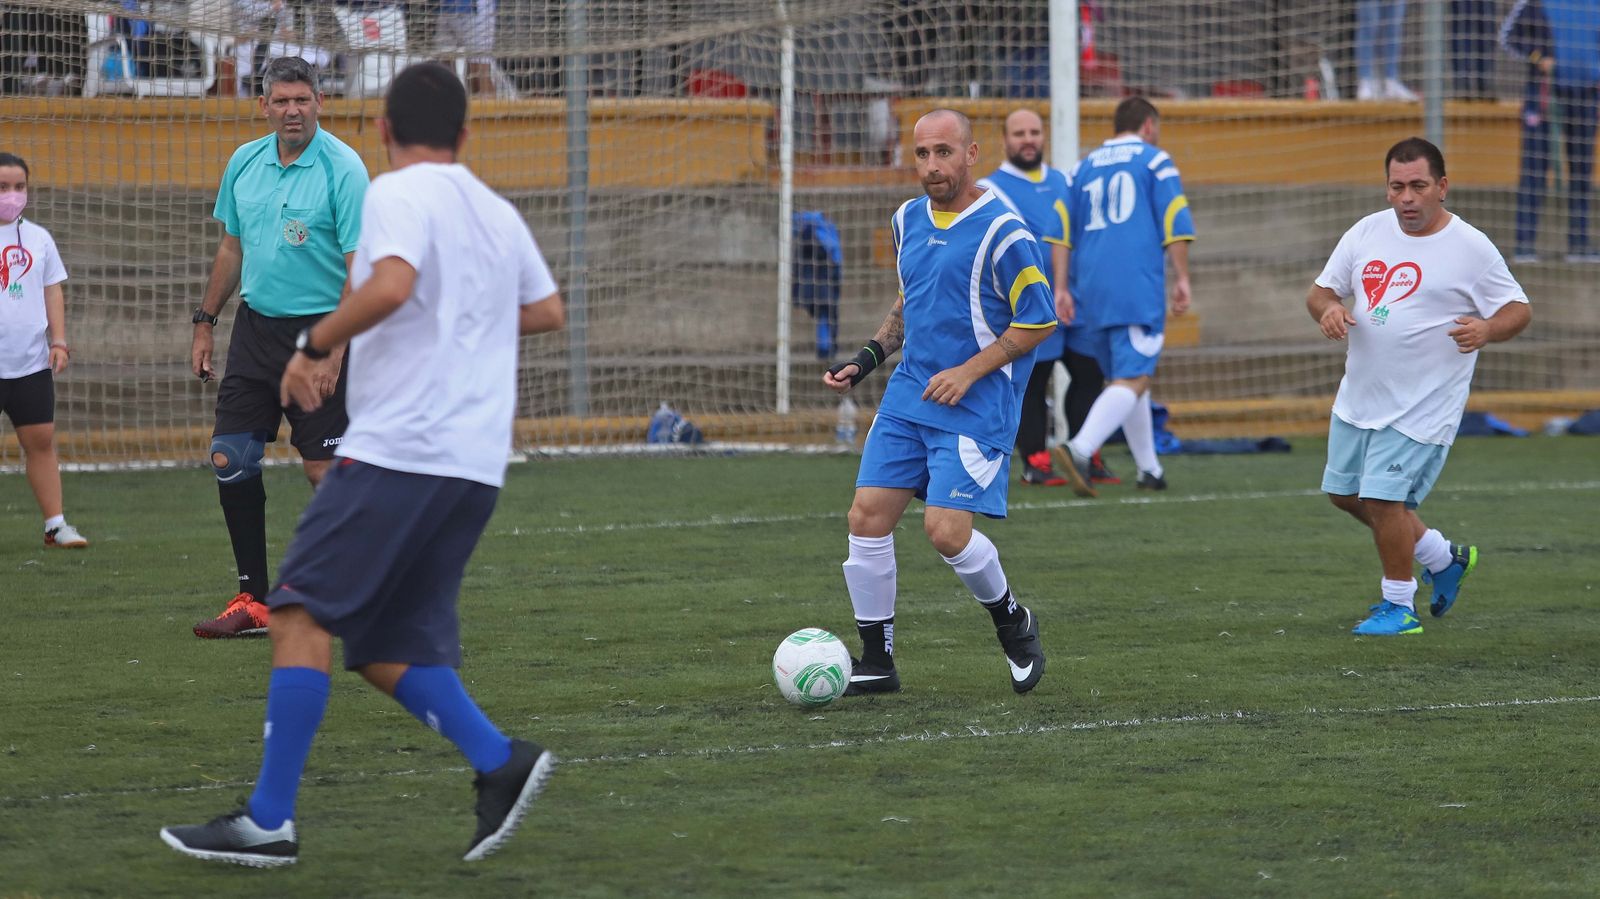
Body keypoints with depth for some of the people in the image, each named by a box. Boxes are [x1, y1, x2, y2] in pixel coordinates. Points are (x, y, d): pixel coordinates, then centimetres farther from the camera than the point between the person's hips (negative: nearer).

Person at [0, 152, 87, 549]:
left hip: (32, 362, 4)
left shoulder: (38, 238, 10)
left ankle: (55, 524, 9)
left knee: (40, 440, 5)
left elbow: (53, 292, 15)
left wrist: (58, 341, 7)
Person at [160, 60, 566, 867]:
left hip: (397, 449, -8)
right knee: (388, 649, 11)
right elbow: (547, 312, 29)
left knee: (302, 613, -6)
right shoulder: (500, 215, 18)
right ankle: (500, 763, -8)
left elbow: (391, 286, -23)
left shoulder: (397, 195, -5)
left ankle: (269, 820, -12)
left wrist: (313, 345, -11)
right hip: (476, 466, 8)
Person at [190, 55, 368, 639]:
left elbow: (361, 267, -15)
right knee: (230, 458, 2)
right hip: (255, 325, 6)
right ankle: (253, 601, 9)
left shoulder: (342, 169, -12)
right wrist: (205, 323, 15)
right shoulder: (244, 163, 7)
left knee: (325, 470, -9)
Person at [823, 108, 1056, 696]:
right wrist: (868, 357, 12)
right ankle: (876, 662, 7)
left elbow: (1037, 323, -9)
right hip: (909, 395, 7)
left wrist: (968, 372, -16)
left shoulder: (1002, 234, -12)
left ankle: (1013, 621, 13)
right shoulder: (907, 221, 10)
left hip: (977, 406, -7)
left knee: (946, 531, -16)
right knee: (867, 516, -4)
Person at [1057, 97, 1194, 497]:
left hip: (1090, 286, 6)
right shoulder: (1154, 161, 6)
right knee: (1133, 379, -11)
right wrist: (1182, 279, -1)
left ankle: (1149, 468, 21)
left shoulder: (1082, 168, 18)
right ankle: (1082, 449, -33)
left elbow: (1062, 233, 13)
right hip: (1137, 288, -6)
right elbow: (1175, 224, -3)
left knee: (1124, 377, 17)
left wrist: (1063, 289, 12)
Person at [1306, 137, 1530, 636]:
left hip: (1421, 404, -7)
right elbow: (1320, 290, 10)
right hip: (1359, 396, 7)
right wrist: (1327, 308, -15)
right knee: (1345, 493, 14)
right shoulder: (1366, 233, 3)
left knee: (1383, 498, -12)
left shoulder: (1471, 248, -10)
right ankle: (1443, 558, 33)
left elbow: (1518, 309, -5)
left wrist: (1487, 329, -27)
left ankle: (1399, 606, 9)